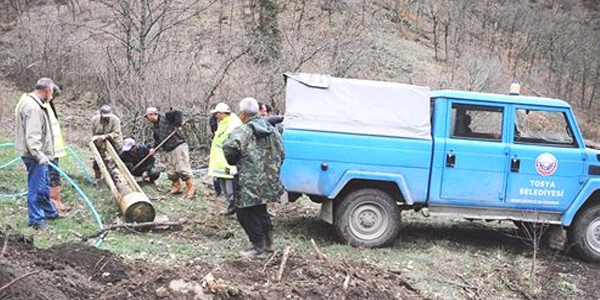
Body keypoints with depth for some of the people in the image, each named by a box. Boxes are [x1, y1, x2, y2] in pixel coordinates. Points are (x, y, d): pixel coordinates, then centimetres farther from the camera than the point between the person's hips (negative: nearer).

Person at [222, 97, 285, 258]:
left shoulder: (243, 131, -14)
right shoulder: (271, 130, 10)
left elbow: (230, 147, -31)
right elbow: (281, 153, 15)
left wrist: (232, 162, -11)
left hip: (250, 183, -8)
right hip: (269, 181, 8)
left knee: (247, 214, 4)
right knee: (261, 210, 24)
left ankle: (258, 249, 8)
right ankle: (268, 243, 32)